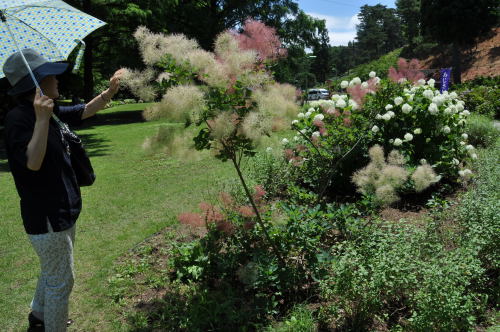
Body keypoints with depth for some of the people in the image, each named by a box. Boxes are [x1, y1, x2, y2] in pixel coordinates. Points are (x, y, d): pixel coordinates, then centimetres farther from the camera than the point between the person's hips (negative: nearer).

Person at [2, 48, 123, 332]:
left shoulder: (52, 111, 4)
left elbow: (84, 112, 19)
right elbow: (32, 163, -33)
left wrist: (110, 92, 8)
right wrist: (42, 120, -41)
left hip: (64, 210, 10)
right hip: (46, 216, -10)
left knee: (53, 272, 29)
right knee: (61, 281, 5)